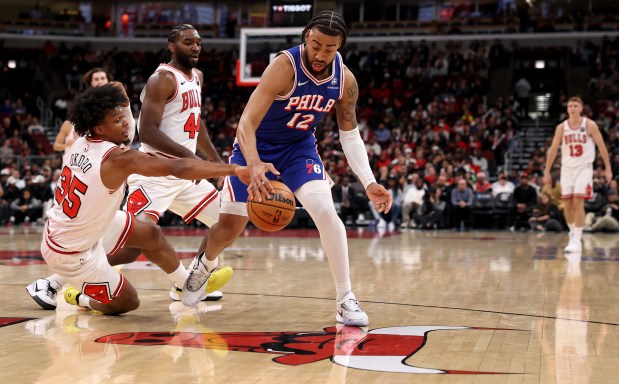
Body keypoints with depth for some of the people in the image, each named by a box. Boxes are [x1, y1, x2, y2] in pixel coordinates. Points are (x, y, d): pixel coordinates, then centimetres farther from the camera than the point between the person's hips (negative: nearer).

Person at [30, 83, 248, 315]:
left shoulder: (80, 143, -8)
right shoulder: (119, 159, -31)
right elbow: (178, 168, -37)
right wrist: (234, 169, -38)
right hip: (72, 252, -9)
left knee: (151, 235, 18)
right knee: (127, 303, 6)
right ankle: (80, 299, 27)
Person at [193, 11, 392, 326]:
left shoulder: (345, 80, -15)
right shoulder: (285, 66, -31)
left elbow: (350, 136, -3)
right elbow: (246, 123, -36)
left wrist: (369, 183, -16)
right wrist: (254, 165, -54)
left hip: (300, 147, 3)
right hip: (256, 147, -3)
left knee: (325, 212, -20)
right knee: (229, 227, 2)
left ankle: (345, 299, -10)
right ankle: (202, 266, 38)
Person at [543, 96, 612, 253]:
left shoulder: (589, 125, -5)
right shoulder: (561, 127, 2)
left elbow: (601, 146, -2)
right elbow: (553, 149, 7)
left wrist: (608, 168, -5)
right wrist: (547, 172, 5)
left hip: (584, 168, -3)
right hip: (567, 168, 3)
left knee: (578, 203, -14)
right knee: (567, 204, 3)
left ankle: (577, 240, -11)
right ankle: (573, 233, 24)